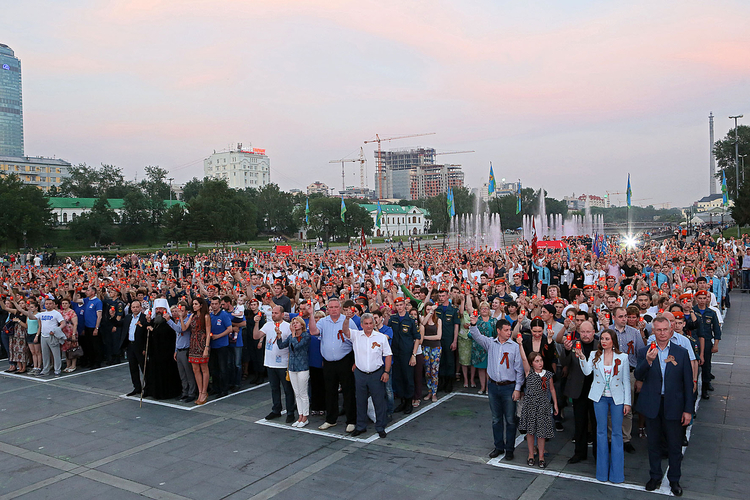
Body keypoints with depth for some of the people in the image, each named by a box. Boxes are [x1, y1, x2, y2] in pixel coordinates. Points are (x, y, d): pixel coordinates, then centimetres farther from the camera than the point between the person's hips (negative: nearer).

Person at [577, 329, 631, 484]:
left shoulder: (622, 357, -2)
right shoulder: (594, 355, 1)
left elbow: (626, 381, -1)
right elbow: (587, 372, -10)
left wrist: (627, 402, -3)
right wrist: (582, 358, -25)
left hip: (617, 398, -1)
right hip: (600, 397, 2)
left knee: (617, 433, 3)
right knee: (601, 431, 8)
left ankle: (617, 471, 14)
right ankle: (602, 471, 18)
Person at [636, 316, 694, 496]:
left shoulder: (681, 352, -3)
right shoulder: (646, 351, -3)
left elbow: (688, 383, -1)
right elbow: (638, 376, -10)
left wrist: (688, 409, -3)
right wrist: (648, 361, -28)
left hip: (673, 405, -1)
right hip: (652, 405, 1)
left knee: (675, 446, 10)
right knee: (654, 443, 15)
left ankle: (674, 479, 29)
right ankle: (655, 476, 32)